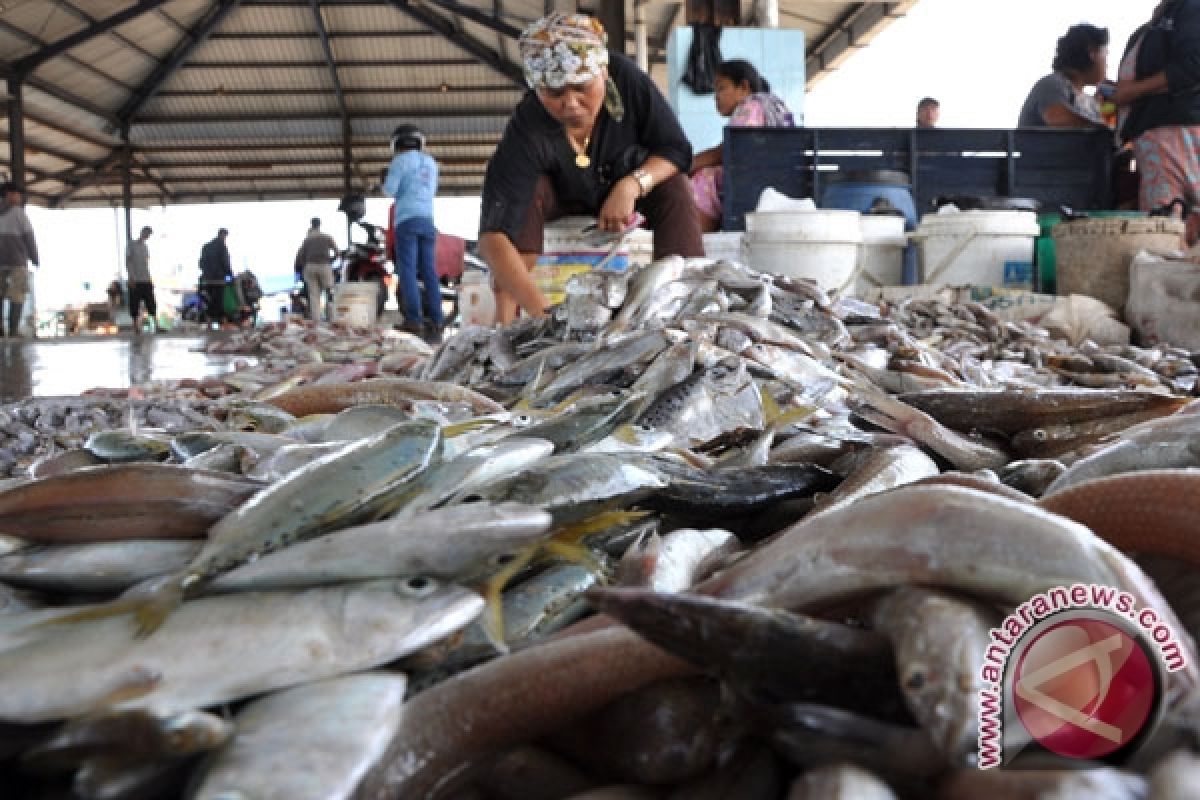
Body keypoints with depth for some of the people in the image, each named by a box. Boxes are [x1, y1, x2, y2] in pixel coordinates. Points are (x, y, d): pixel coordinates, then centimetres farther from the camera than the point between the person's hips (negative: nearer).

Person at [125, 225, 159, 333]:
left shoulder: (145, 247, 17)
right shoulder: (131, 245, 0)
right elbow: (127, 262, -5)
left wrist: (150, 279, 14)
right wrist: (131, 278, -13)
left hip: (146, 281, 5)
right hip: (135, 281, -5)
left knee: (151, 304, 0)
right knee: (135, 305, -2)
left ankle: (156, 325, 0)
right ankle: (136, 327, 3)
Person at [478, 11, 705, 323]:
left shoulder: (627, 79, -31)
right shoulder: (526, 133, -38)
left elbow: (677, 150, -19)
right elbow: (493, 236, -47)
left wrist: (631, 186, -39)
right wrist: (541, 311, -61)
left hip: (625, 190, 2)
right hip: (559, 199, -2)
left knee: (673, 185, -27)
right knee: (530, 190, -34)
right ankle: (504, 318, -35)